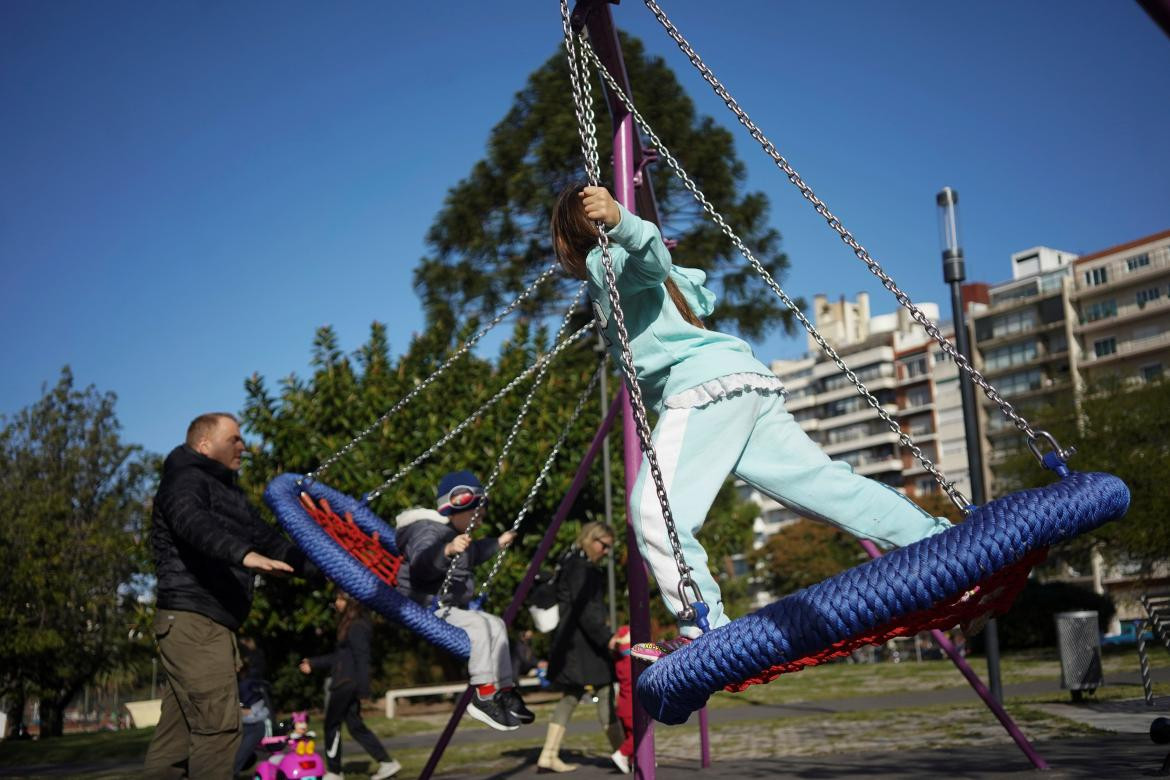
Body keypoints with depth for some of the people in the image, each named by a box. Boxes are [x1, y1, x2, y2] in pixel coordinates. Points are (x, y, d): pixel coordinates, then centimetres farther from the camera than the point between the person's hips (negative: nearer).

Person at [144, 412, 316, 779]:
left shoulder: (228, 493, 24)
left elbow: (267, 539, 24)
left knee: (178, 733, 11)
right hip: (193, 621, -10)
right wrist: (245, 554, -45)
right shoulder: (185, 481, -6)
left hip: (210, 625, 10)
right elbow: (194, 525, -28)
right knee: (218, 725, -13)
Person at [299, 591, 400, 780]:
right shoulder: (349, 625, 15)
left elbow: (362, 658, -20)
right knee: (355, 725, 9)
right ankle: (387, 763, 7)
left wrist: (363, 688, -22)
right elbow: (339, 657, 21)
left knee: (332, 725, 3)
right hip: (344, 683, 9)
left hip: (346, 684, -9)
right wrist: (313, 663, 25)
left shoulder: (356, 626, -15)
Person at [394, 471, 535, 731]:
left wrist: (497, 544, 41)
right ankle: (484, 697, -25)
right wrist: (447, 550, -57)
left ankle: (505, 692, 12)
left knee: (495, 624, 9)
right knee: (477, 625, -27)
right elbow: (421, 563, -41)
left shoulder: (454, 533, 15)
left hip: (447, 608, 11)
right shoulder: (428, 530, -18)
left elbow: (470, 556, 39)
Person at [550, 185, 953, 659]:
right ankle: (948, 543, 11)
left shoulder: (605, 261, 5)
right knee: (824, 482, 9)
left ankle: (706, 632, -21)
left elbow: (651, 252, -18)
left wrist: (619, 222, -41)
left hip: (706, 384, -9)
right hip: (749, 381, 9)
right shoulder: (644, 273, 30)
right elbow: (701, 295, 45)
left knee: (654, 509, -17)